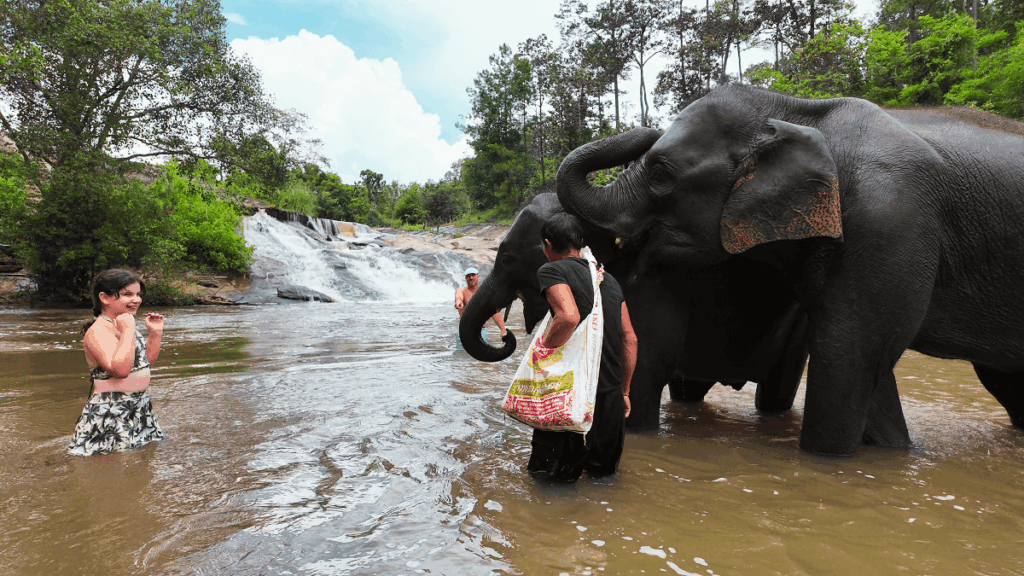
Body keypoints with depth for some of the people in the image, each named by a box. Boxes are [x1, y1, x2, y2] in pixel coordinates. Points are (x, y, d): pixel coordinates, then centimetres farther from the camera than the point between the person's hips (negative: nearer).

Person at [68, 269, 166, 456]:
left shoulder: (124, 326, 11)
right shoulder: (98, 331, -19)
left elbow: (146, 362, 19)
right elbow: (120, 369, -33)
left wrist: (156, 333, 7)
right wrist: (128, 331, -28)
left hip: (138, 408, 9)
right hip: (111, 415, -9)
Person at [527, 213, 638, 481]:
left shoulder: (552, 271, -6)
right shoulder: (609, 280, 14)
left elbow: (569, 317, -26)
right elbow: (630, 340, 13)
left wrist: (539, 354, -12)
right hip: (611, 394, 6)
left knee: (550, 477, 8)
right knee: (604, 473, 23)